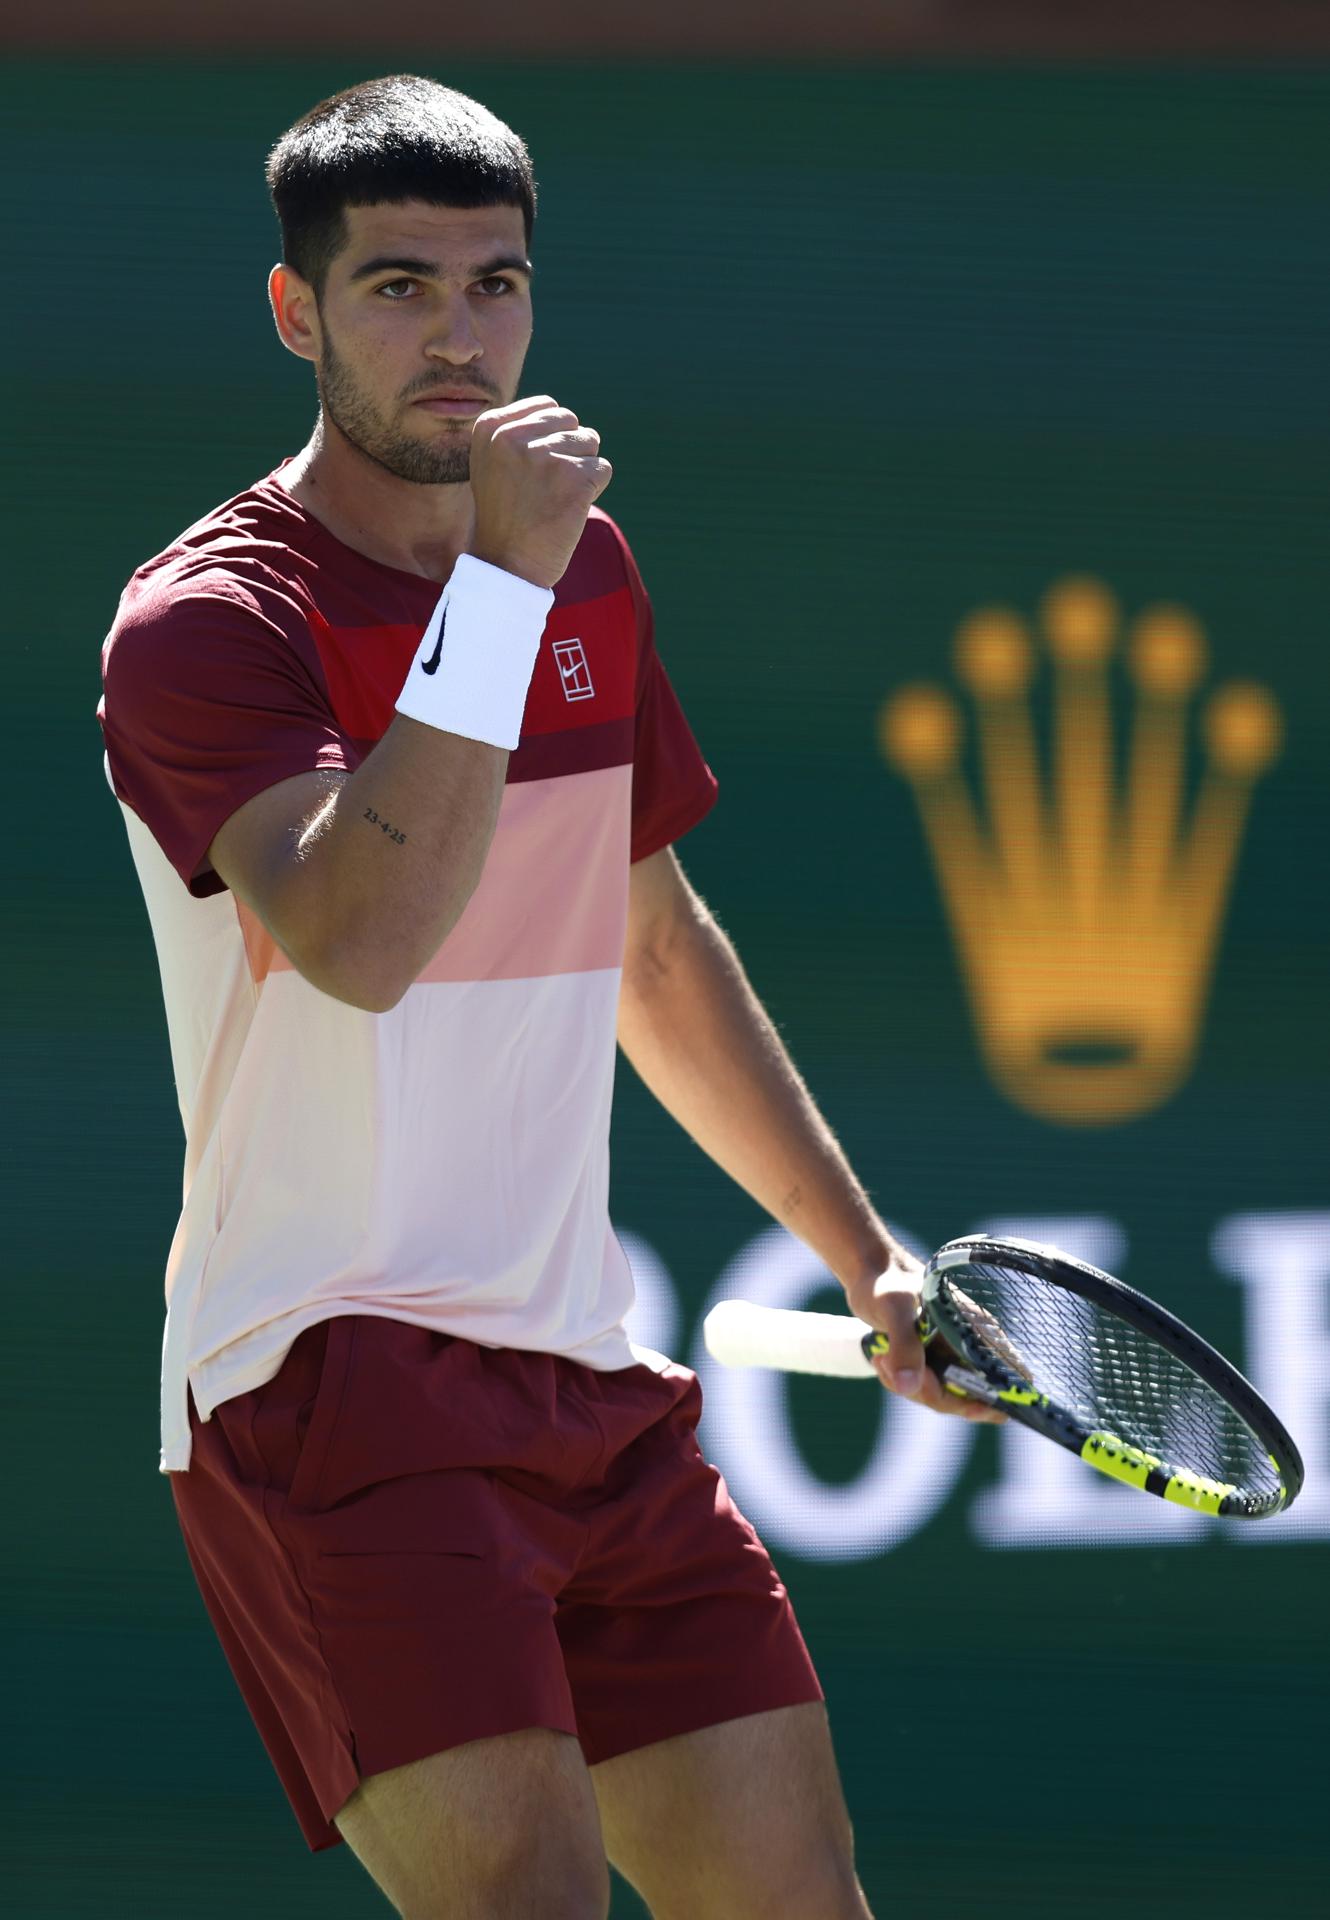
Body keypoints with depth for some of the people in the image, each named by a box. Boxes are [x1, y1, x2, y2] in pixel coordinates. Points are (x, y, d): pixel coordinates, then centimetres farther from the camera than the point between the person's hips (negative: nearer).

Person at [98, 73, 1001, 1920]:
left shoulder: (589, 568, 14)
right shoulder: (209, 622, -10)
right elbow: (360, 937, -28)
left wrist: (864, 1254, 31)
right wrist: (502, 581, -26)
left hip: (588, 1380, 8)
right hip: (327, 1371, -7)